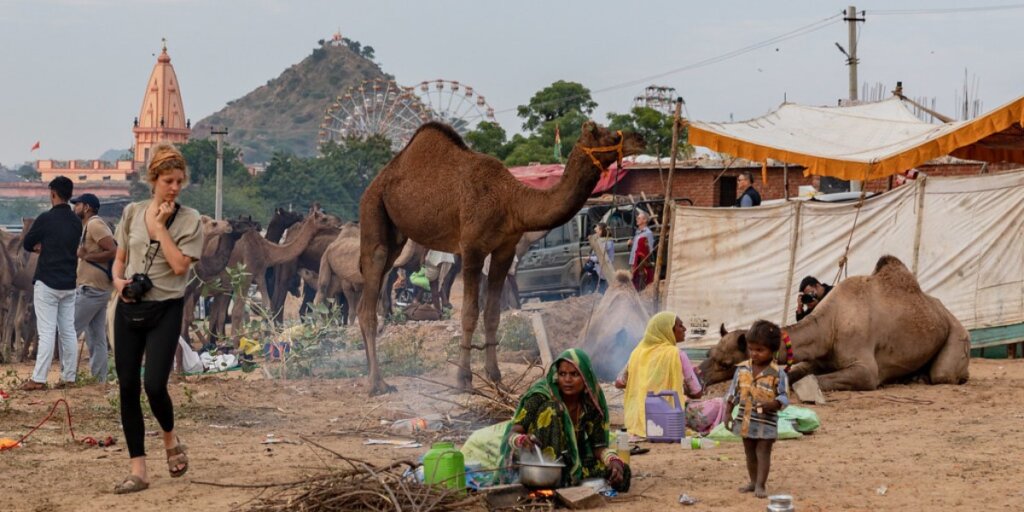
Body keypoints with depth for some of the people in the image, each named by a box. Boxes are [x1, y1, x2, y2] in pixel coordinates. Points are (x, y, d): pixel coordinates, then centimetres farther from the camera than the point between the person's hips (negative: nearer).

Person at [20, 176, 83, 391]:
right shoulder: (76, 222, 6)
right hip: (69, 284, 6)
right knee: (68, 331, 8)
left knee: (47, 332, -7)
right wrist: (46, 247, 9)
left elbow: (26, 244, -2)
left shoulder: (46, 218, -12)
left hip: (47, 283, -6)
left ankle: (38, 379, -7)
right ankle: (68, 377, 10)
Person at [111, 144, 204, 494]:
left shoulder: (189, 220, -5)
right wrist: (117, 279, -4)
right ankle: (138, 471, 8)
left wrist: (160, 225, -14)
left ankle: (170, 439, 20)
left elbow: (179, 265, -16)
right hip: (129, 308, 4)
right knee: (128, 387, 1)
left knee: (154, 385, -14)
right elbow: (120, 257, 16)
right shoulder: (133, 212, 6)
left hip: (165, 310, -4)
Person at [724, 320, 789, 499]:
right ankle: (753, 481, 27)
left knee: (763, 452, -2)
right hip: (746, 420, 5)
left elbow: (783, 398, -10)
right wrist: (728, 414, 6)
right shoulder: (742, 369, 1)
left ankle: (760, 485, 0)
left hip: (766, 422, -5)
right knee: (749, 452, 15)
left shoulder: (777, 373, -12)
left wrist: (771, 405, -29)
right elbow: (733, 393, 8)